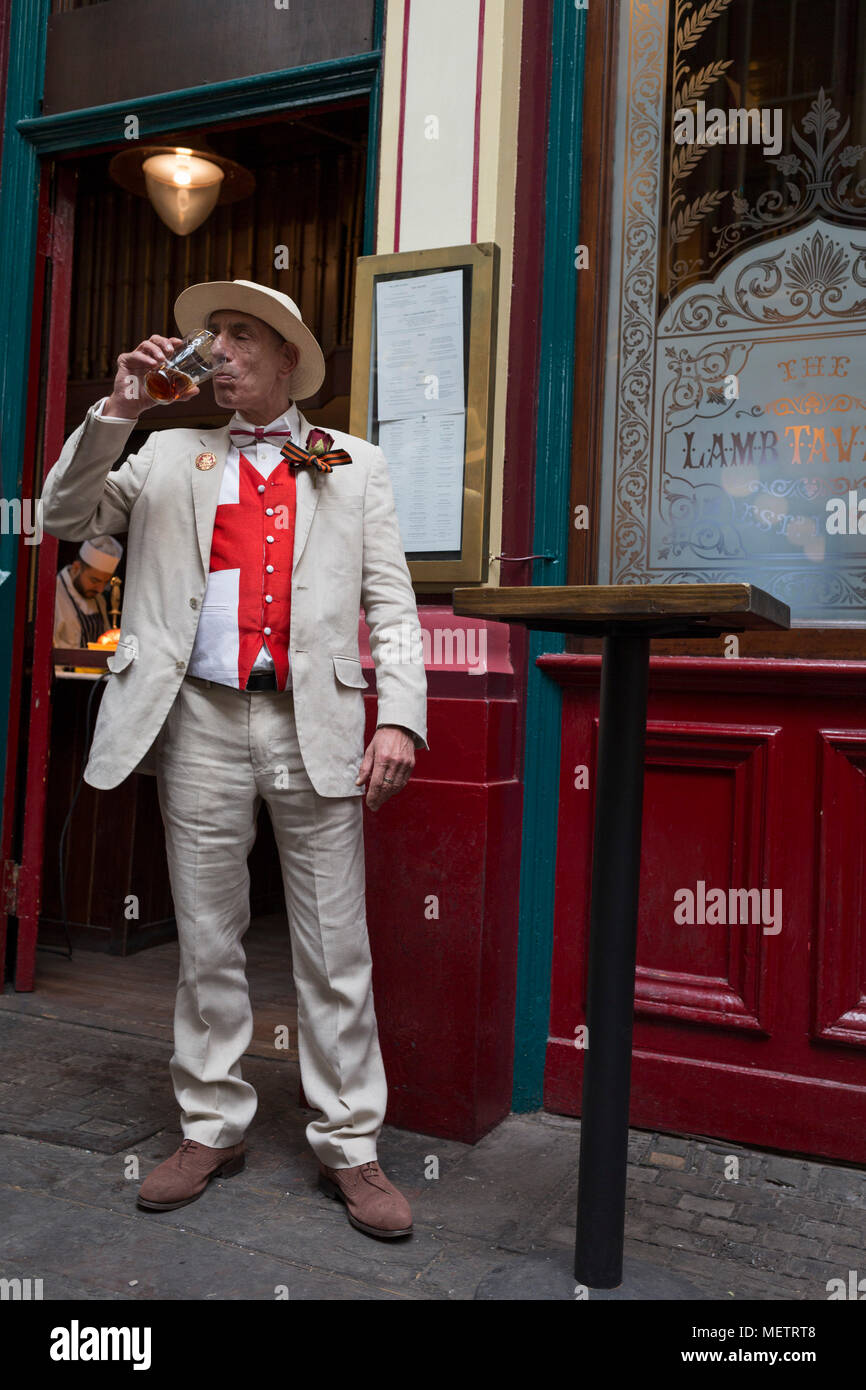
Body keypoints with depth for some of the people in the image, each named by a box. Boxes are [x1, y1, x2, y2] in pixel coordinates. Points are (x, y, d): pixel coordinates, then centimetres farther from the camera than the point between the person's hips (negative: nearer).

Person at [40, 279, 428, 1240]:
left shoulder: (353, 467, 12)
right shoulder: (172, 458, 16)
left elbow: (390, 602, 5)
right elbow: (64, 518, 8)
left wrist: (400, 718, -8)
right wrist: (116, 411, -1)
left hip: (315, 727, -1)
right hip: (202, 724, 2)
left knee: (335, 952, 3)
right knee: (207, 944, 10)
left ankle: (348, 1146, 16)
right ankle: (211, 1129, 26)